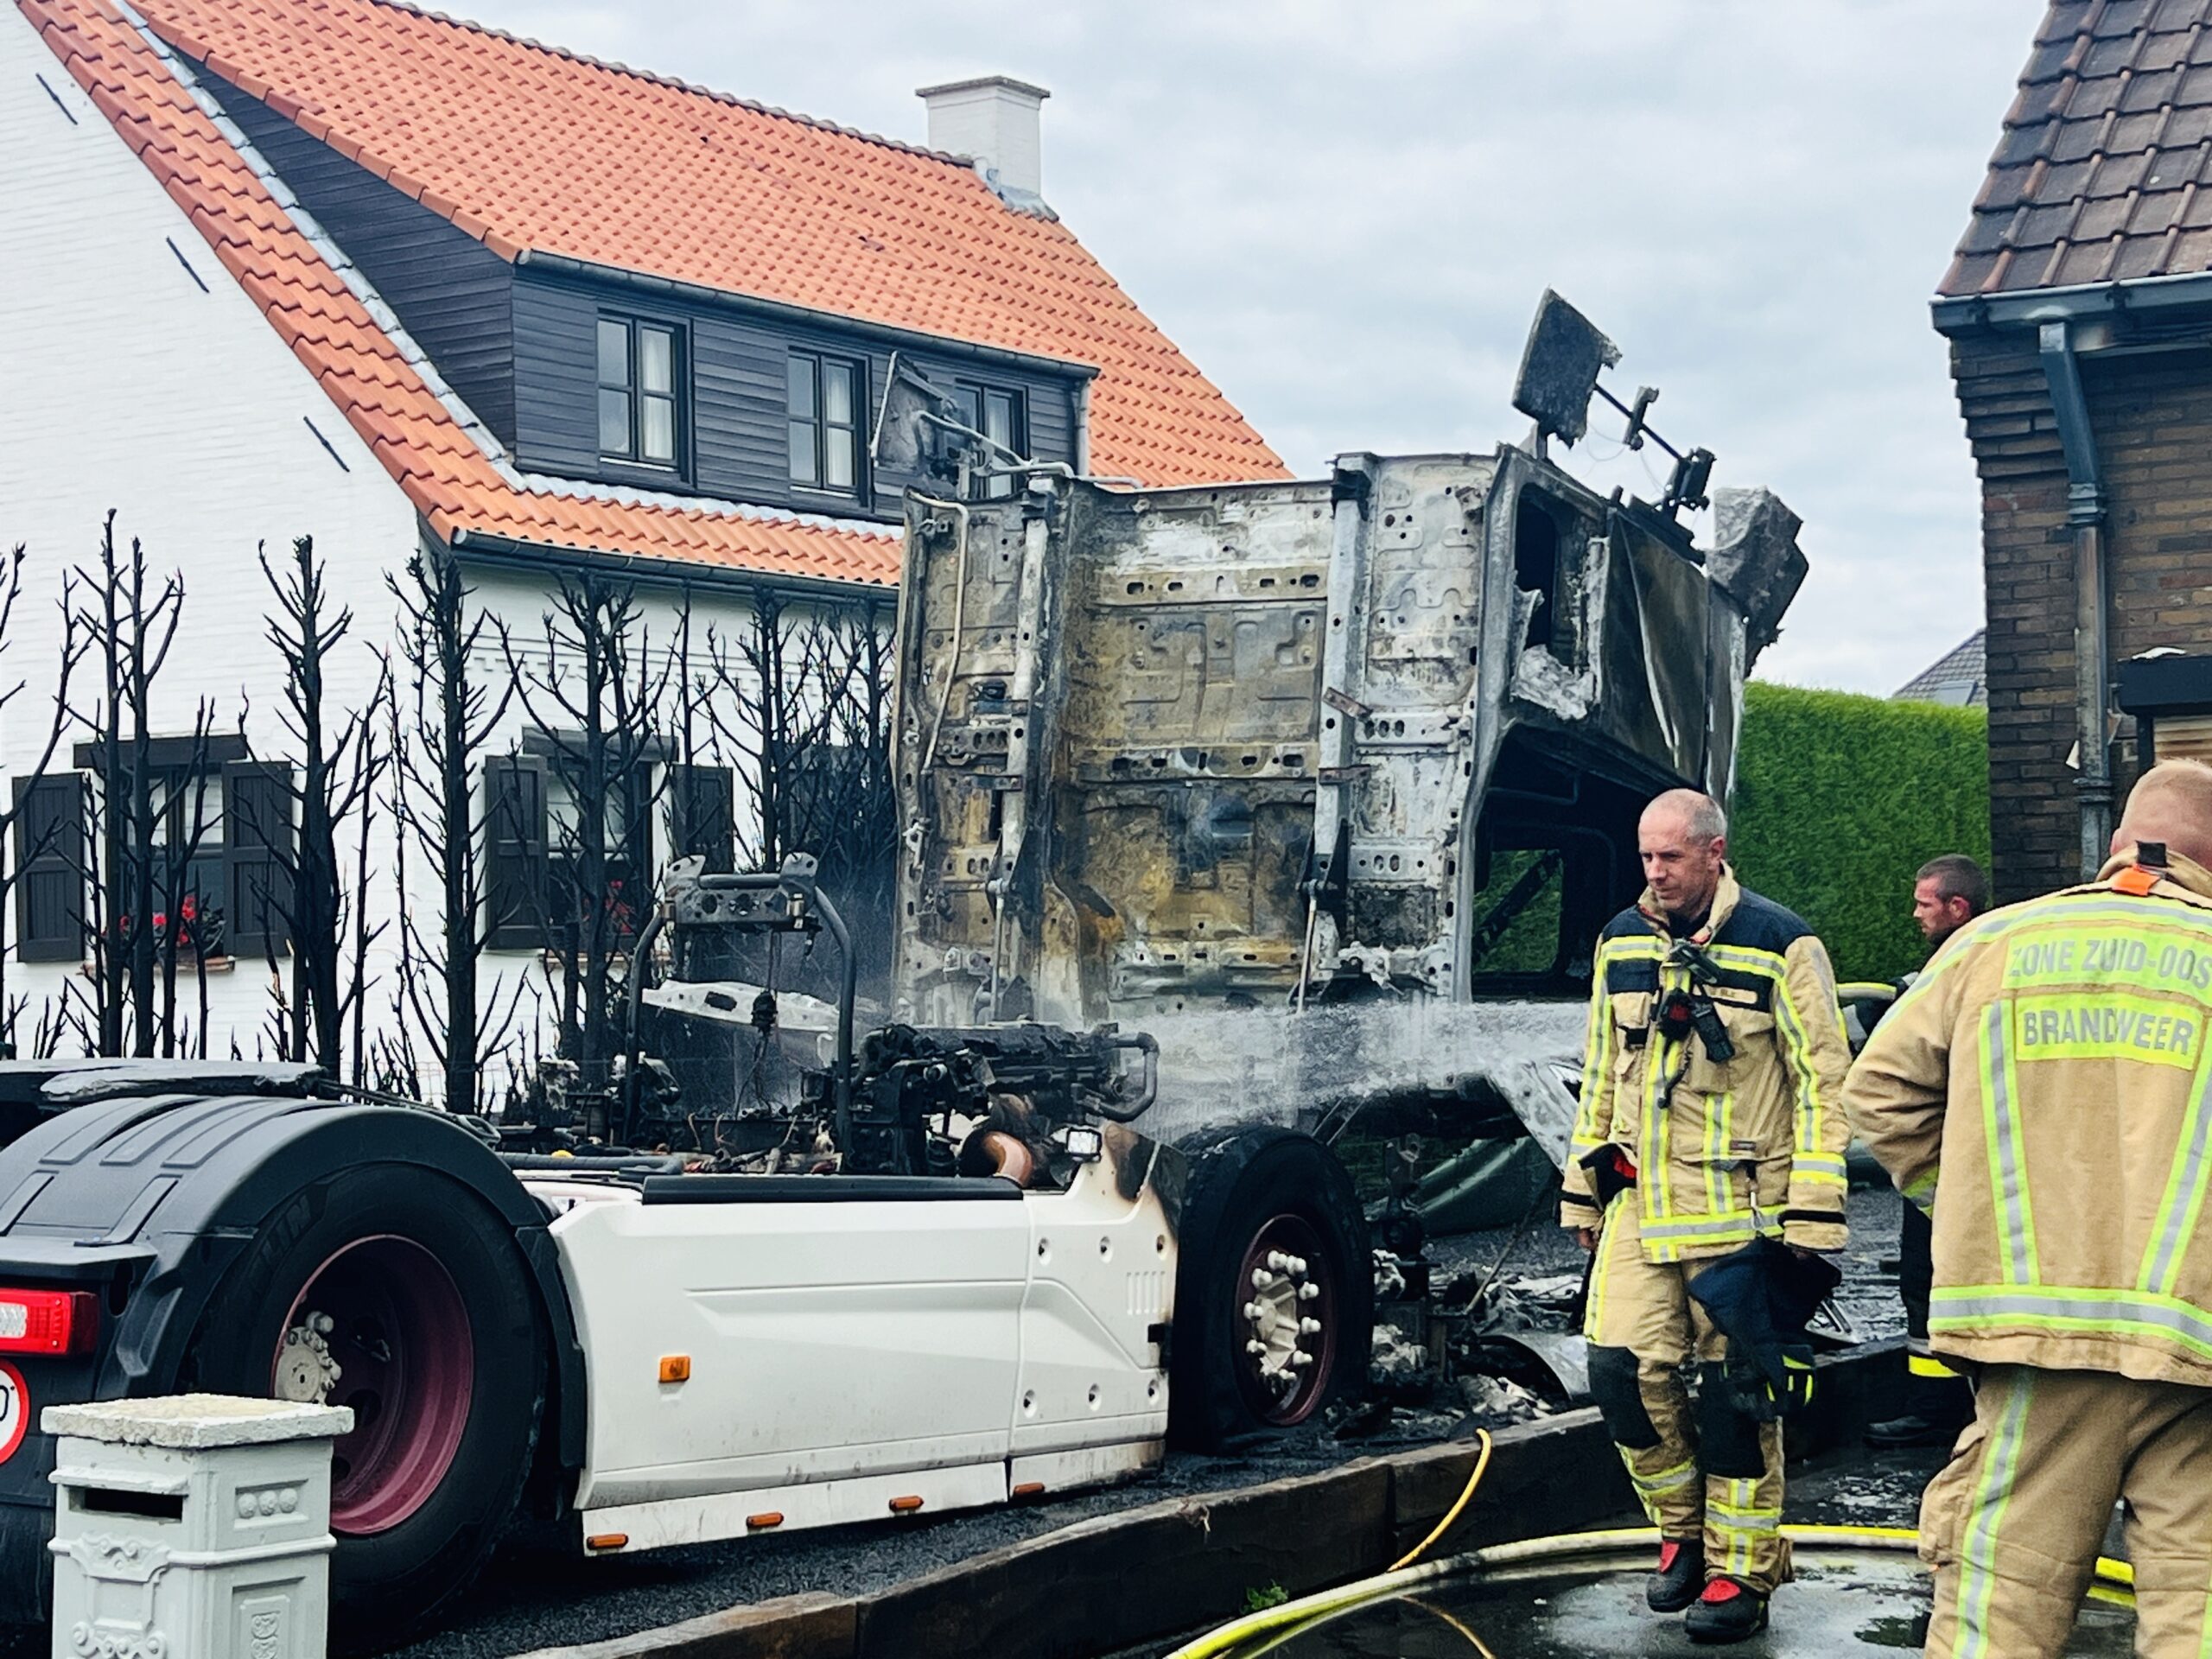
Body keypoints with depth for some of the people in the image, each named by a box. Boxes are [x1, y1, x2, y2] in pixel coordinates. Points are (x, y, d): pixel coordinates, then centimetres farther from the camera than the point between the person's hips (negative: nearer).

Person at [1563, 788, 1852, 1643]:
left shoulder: (1781, 948, -7)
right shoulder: (1620, 944, 9)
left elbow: (1823, 1086, -7)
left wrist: (1812, 1221, -11)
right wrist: (1583, 1199, 16)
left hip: (1741, 1214, -4)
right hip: (1640, 1209, 4)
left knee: (1734, 1394, 0)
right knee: (1623, 1368, -5)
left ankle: (1741, 1572, 14)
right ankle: (1684, 1531, 19)